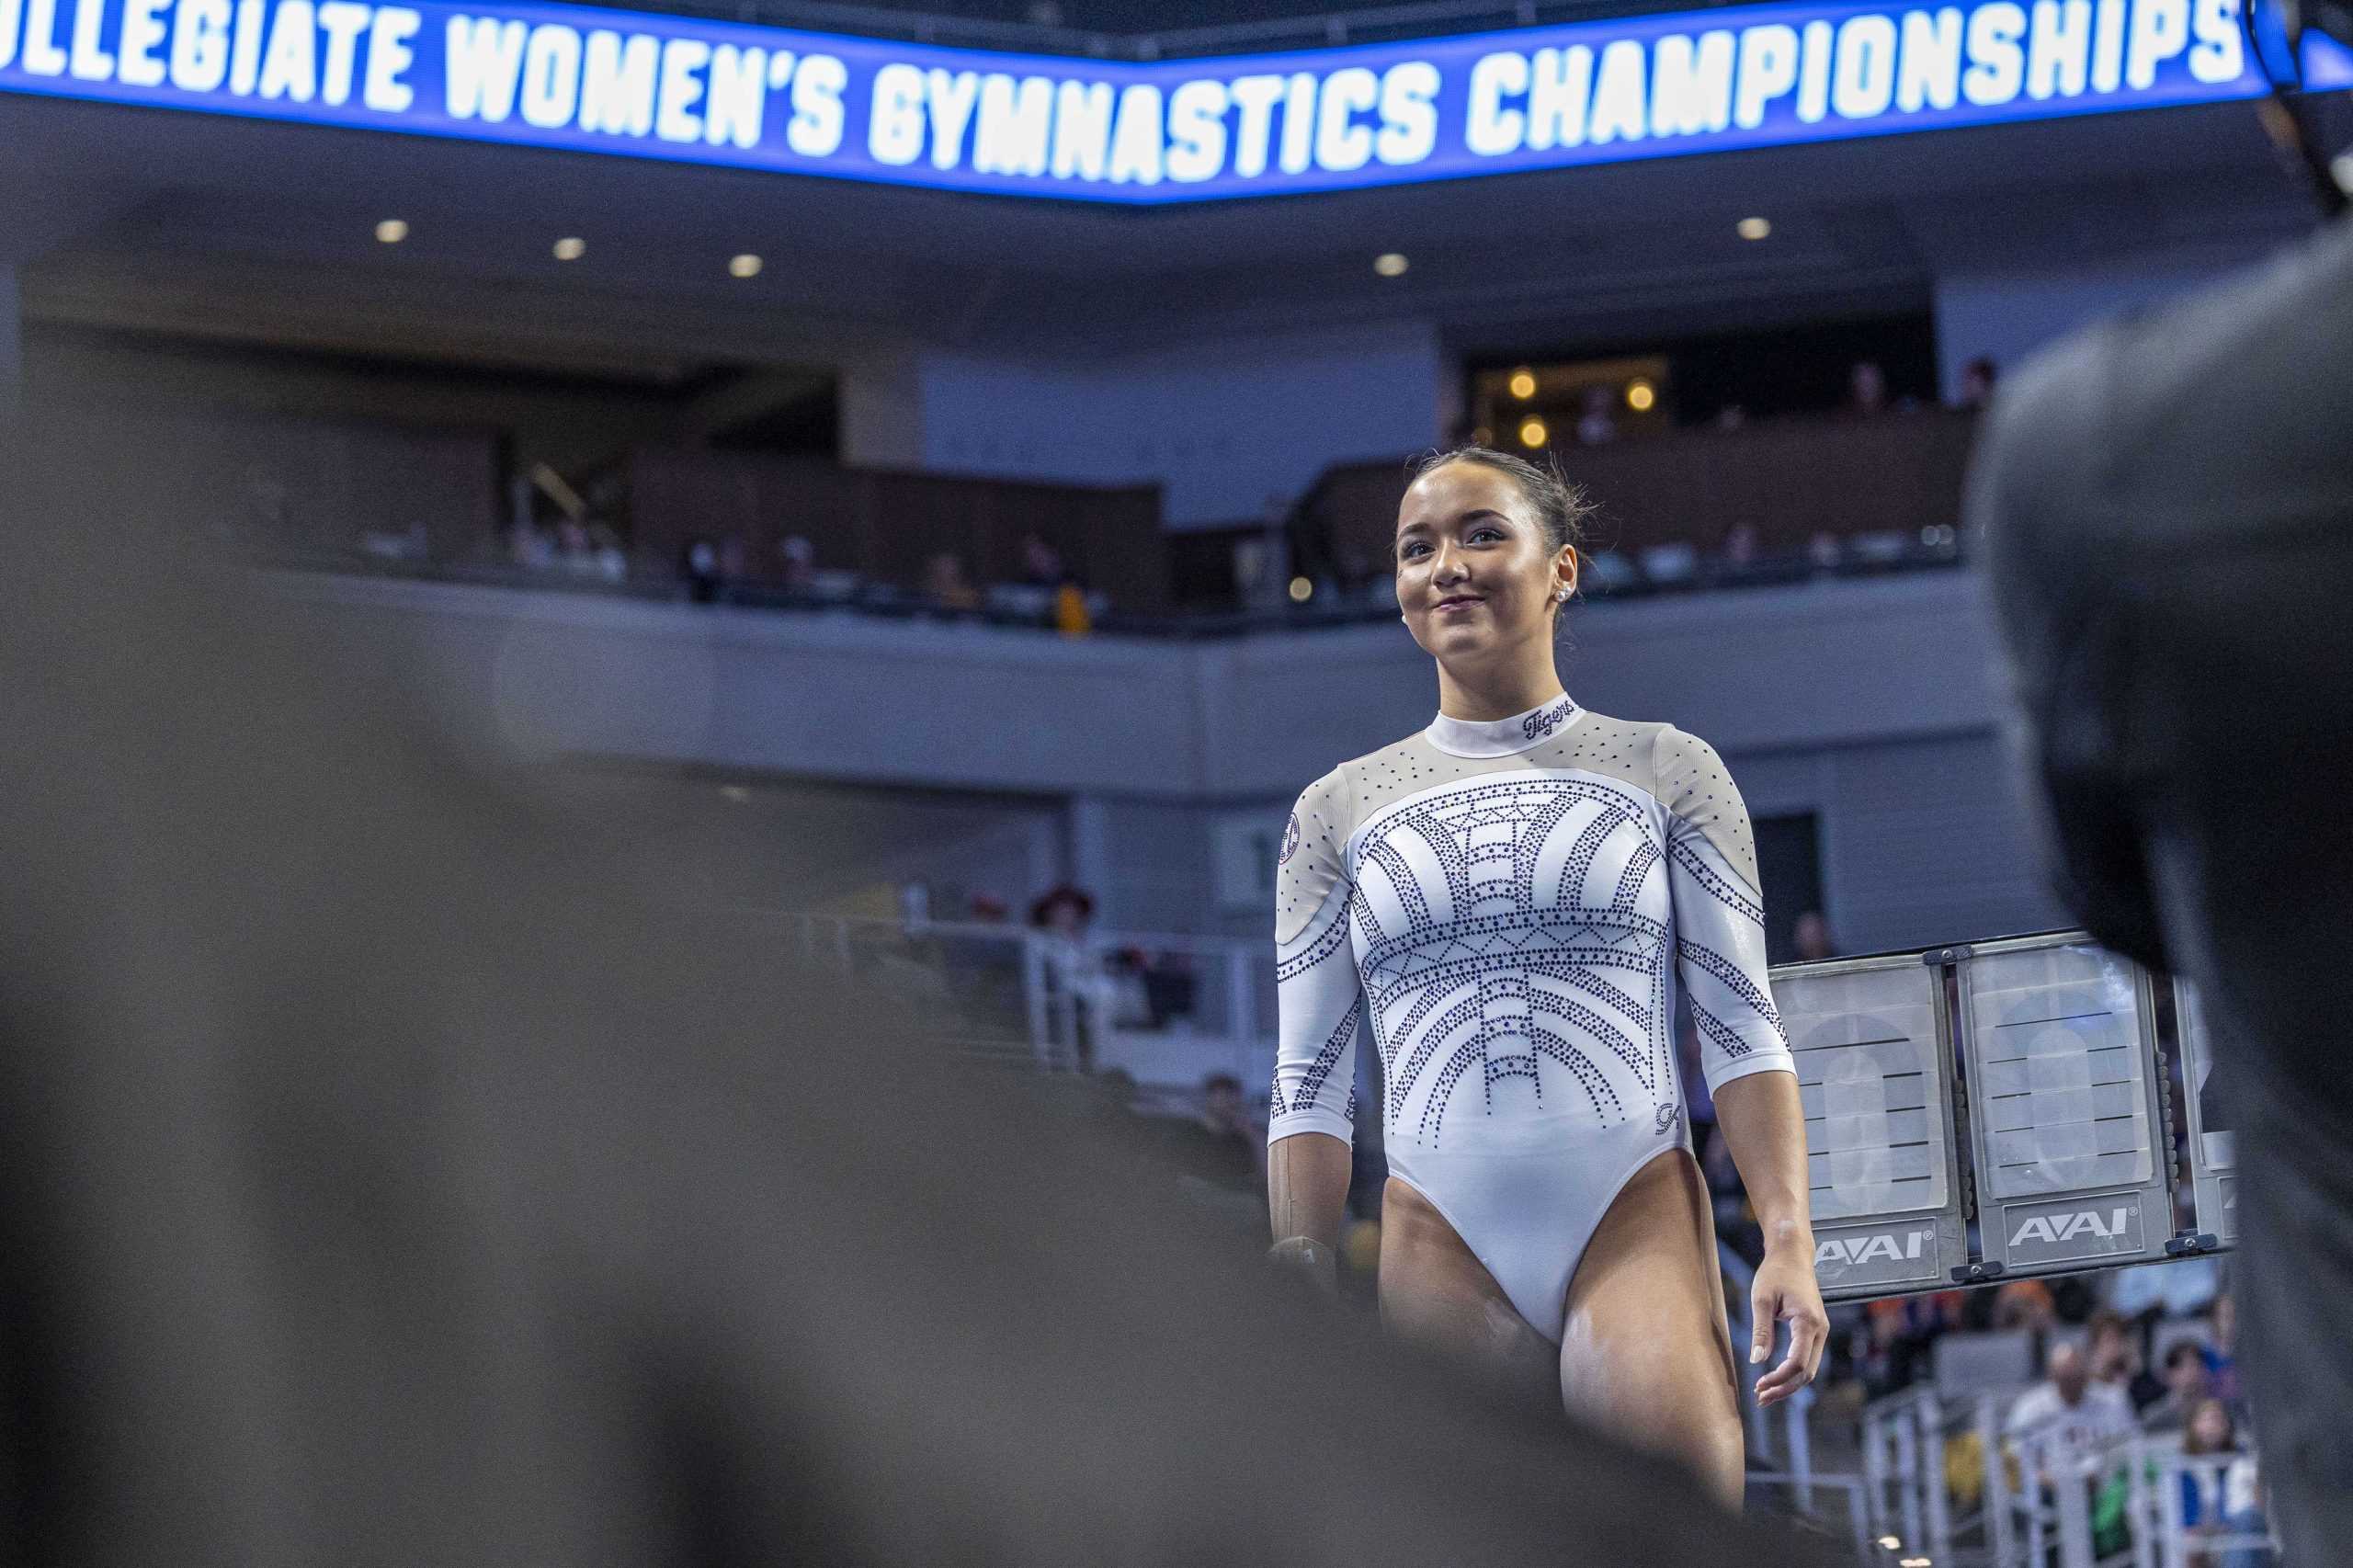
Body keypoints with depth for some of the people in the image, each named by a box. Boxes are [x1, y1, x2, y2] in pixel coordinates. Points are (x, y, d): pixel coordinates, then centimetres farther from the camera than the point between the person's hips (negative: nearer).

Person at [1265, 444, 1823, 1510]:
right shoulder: (1340, 811, 13)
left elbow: (1741, 1027, 4)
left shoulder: (1663, 771, 10)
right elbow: (1311, 1084, 11)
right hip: (1441, 1243, 1)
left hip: (1637, 1217, -1)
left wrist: (1788, 1238, -7)